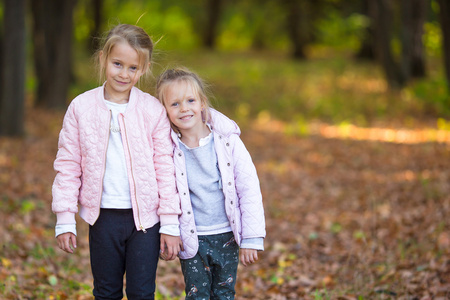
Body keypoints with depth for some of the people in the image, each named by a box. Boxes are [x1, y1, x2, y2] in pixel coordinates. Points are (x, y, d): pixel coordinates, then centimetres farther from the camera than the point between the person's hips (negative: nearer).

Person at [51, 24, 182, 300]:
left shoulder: (154, 110, -5)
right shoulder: (81, 107, -2)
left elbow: (165, 167, -2)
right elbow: (68, 165, 3)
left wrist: (170, 224, -3)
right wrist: (65, 220, 1)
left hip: (144, 216, -1)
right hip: (103, 215, 1)